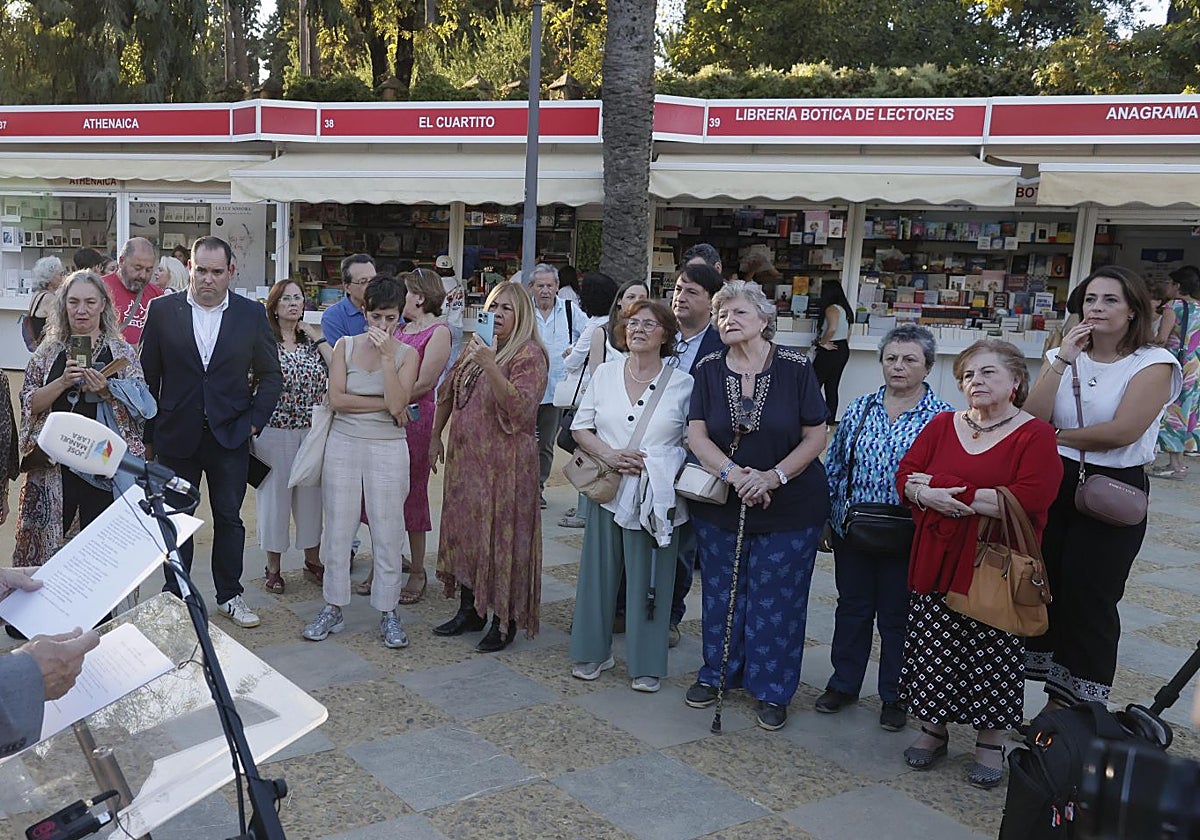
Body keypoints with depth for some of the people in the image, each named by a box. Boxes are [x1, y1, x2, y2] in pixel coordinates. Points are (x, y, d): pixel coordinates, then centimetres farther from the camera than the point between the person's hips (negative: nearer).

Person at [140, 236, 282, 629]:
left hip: (230, 435, 0)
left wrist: (254, 421, -3)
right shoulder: (163, 310, -1)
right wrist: (150, 432, 0)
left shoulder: (252, 314, 0)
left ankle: (230, 595, 22)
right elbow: (149, 375, 2)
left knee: (229, 518, 8)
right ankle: (175, 596, 24)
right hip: (176, 435, 0)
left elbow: (271, 376, 6)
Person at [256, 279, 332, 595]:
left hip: (312, 430, 4)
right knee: (274, 493, 6)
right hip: (274, 430, -3)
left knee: (311, 493, 12)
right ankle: (273, 567, 19)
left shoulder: (312, 341, 7)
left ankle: (312, 557, 28)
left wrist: (317, 337, -6)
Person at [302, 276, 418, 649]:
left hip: (387, 450, -1)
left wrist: (387, 356, -19)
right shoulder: (345, 346, 3)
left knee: (388, 533, 3)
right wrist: (384, 404, -11)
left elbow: (396, 404, -15)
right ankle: (333, 608, 19)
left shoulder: (407, 354, -1)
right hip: (344, 444, 2)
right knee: (338, 529, 7)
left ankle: (388, 612, 15)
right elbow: (336, 398, -7)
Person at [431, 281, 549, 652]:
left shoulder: (530, 355, -10)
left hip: (505, 464, -7)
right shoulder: (474, 347, 12)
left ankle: (505, 621, 10)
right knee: (464, 530, 13)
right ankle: (470, 611, 27)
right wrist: (436, 437, 20)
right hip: (464, 458, 8)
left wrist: (489, 365, -29)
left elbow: (519, 407, -24)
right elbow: (447, 393, 22)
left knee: (502, 536, -2)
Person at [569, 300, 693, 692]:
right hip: (608, 492, 2)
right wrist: (609, 454, -11)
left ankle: (647, 664, 19)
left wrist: (676, 470, -16)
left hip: (656, 496, -2)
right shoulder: (605, 373, 5)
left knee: (648, 578, 5)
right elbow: (580, 427, 6)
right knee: (600, 569, 9)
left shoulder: (683, 384, -2)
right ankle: (594, 652, 26)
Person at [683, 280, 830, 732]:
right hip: (721, 505, 3)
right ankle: (717, 672, 33)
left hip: (790, 507, -2)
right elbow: (696, 434, -7)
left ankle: (772, 690, 21)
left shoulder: (794, 367, -9)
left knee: (776, 600, 5)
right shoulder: (709, 369, -1)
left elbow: (816, 436, -7)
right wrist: (734, 474, -22)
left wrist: (774, 476, -20)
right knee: (722, 592, 14)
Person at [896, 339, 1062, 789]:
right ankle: (933, 730, 27)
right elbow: (905, 475, 5)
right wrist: (926, 494, -19)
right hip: (938, 561, 4)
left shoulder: (1035, 434, -6)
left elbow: (1029, 499, -20)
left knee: (992, 653, 6)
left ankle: (990, 744, 24)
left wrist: (946, 490, -18)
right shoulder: (943, 424, 8)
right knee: (932, 648, 9)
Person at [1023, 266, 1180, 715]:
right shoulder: (1063, 355, 7)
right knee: (1041, 587, 11)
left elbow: (1122, 431, -20)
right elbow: (1033, 420, -8)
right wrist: (1062, 361, -15)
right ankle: (1056, 696, 28)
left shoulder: (1154, 363, -8)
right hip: (1054, 485, 5)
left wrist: (1058, 435, -8)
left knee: (1088, 597, 2)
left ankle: (1080, 704, 20)